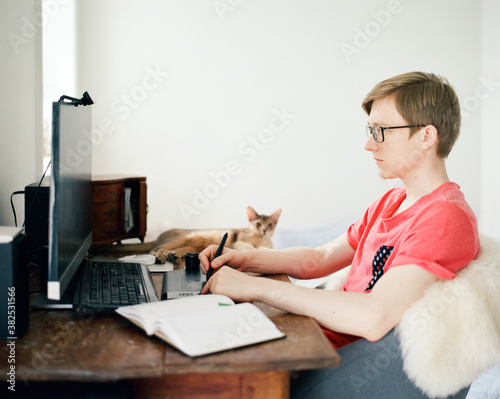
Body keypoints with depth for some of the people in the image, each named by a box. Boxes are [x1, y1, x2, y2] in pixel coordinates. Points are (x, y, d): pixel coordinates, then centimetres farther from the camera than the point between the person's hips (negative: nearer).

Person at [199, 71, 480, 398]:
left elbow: (373, 317, -32)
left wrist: (256, 287, -27)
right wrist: (244, 260, 2)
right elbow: (321, 259, 17)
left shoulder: (446, 217, -20)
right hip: (326, 341, 9)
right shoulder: (392, 201, 12)